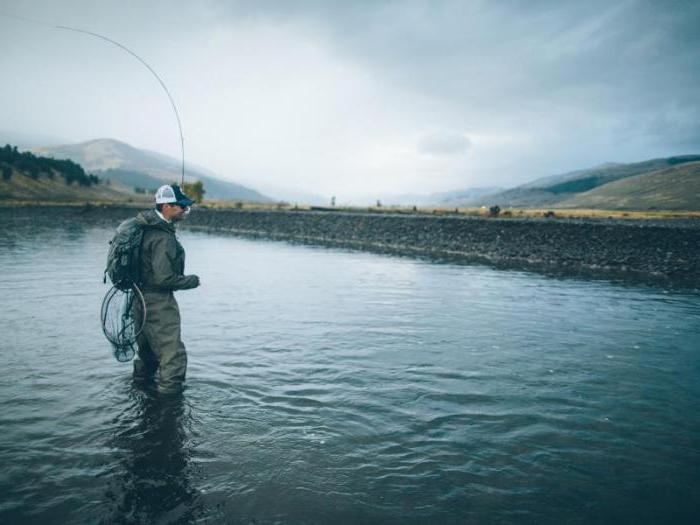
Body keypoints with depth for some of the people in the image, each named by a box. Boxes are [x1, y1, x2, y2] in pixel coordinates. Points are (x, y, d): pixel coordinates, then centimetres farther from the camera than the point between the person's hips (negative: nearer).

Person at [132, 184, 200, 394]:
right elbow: (164, 278, -26)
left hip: (142, 296, 10)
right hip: (158, 301, -10)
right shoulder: (163, 238, -24)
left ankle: (142, 377, 47)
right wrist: (192, 281, -12)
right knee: (172, 353, -4)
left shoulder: (146, 226, 6)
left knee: (148, 345, 29)